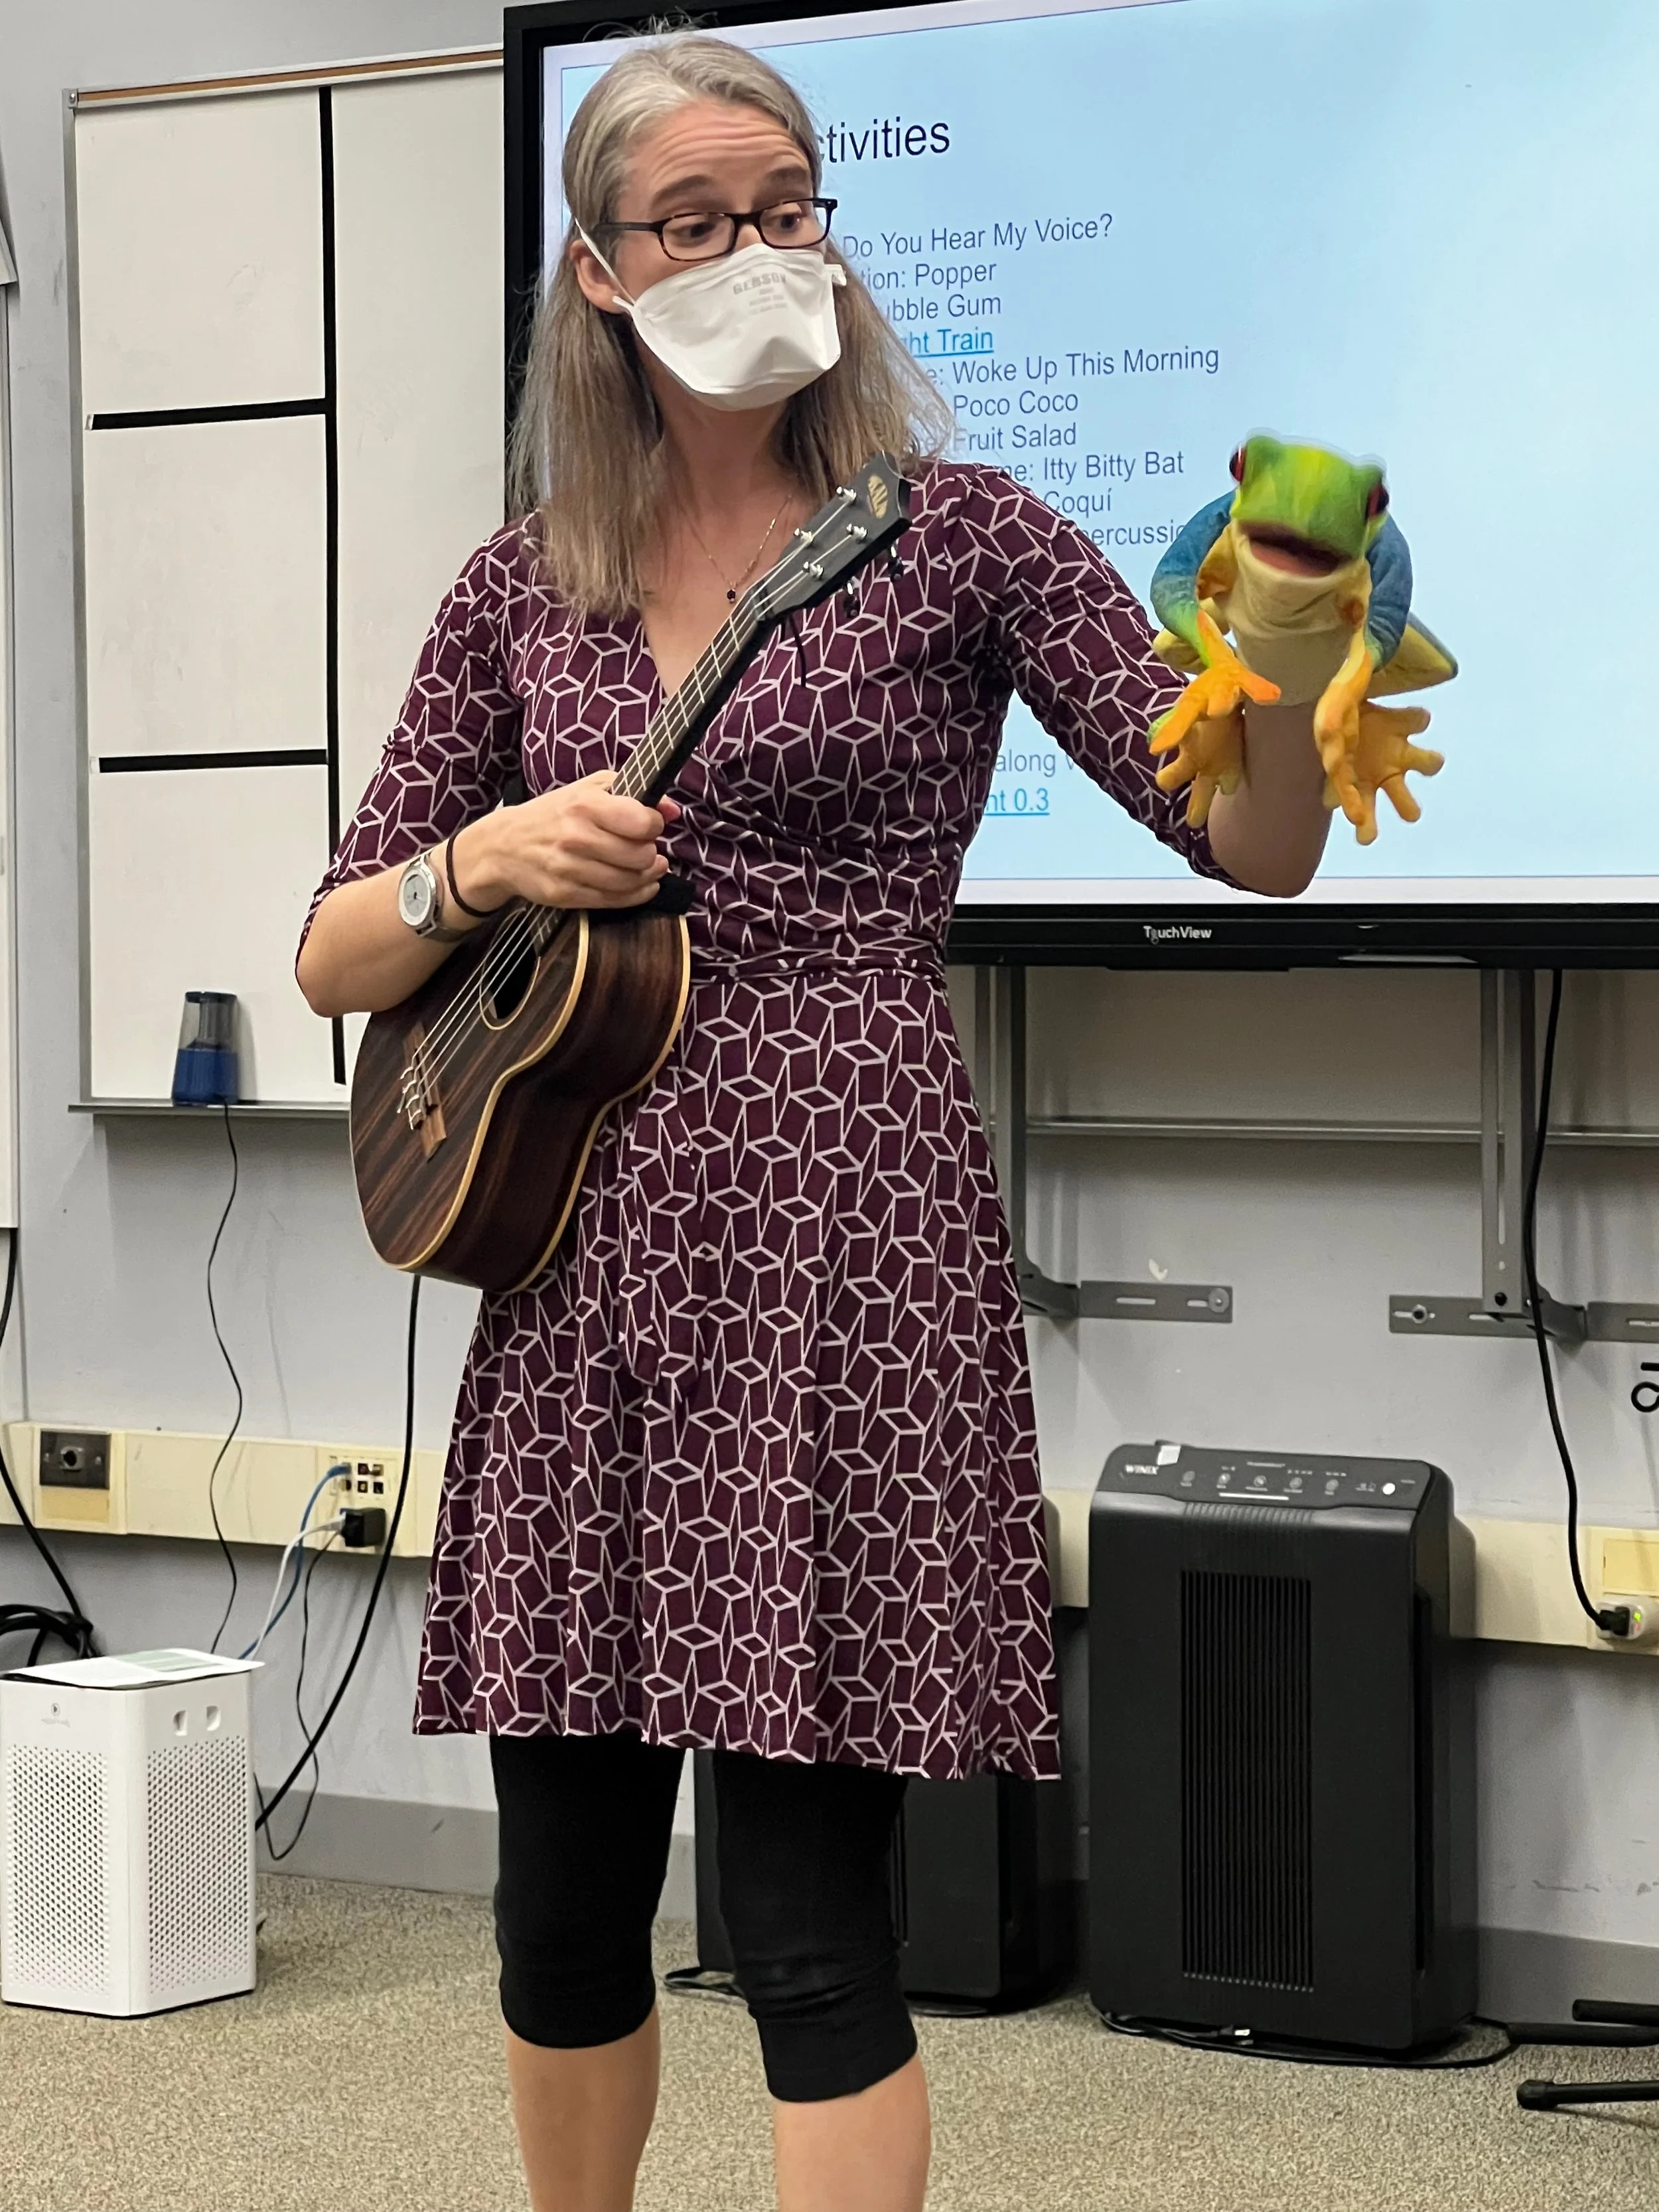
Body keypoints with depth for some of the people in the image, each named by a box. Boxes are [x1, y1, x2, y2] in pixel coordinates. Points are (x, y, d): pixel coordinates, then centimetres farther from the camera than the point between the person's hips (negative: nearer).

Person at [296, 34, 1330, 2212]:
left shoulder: (955, 533, 1)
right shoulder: (525, 587, 11)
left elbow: (1257, 846, -6)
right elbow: (335, 959, 13)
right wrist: (486, 862, -7)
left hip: (845, 1240, -4)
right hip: (582, 1256, 4)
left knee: (804, 1907, -6)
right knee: (566, 1889, 12)